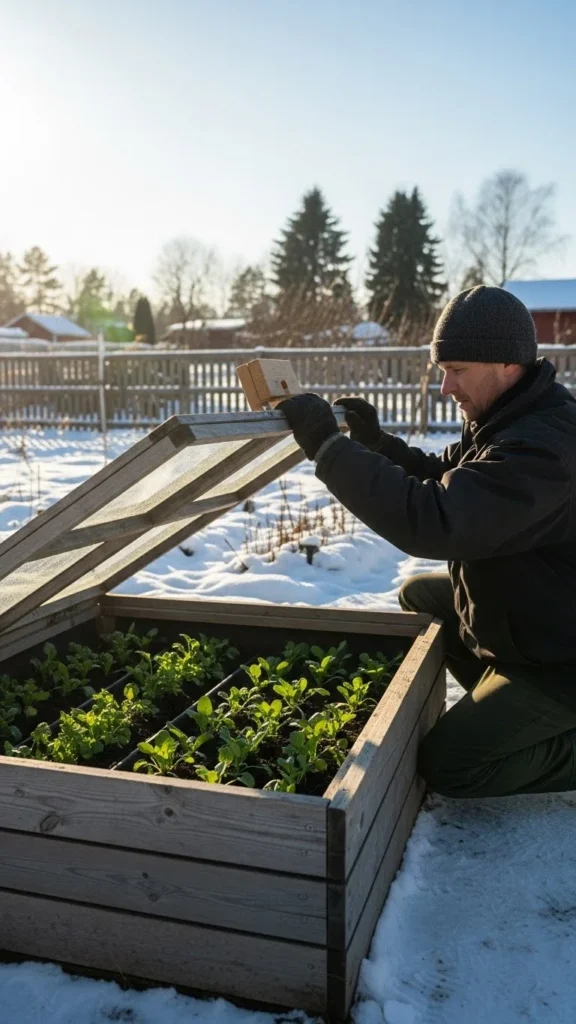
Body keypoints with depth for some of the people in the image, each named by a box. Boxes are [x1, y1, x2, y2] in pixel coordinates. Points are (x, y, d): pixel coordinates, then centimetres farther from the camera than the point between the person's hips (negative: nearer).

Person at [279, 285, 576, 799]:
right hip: (522, 618, 10)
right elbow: (444, 484, 13)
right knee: (418, 594, 19)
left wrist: (329, 446, -36)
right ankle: (505, 712, 20)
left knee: (444, 764, -8)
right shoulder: (513, 418, 1)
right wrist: (375, 441, -4)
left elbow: (431, 522, -41)